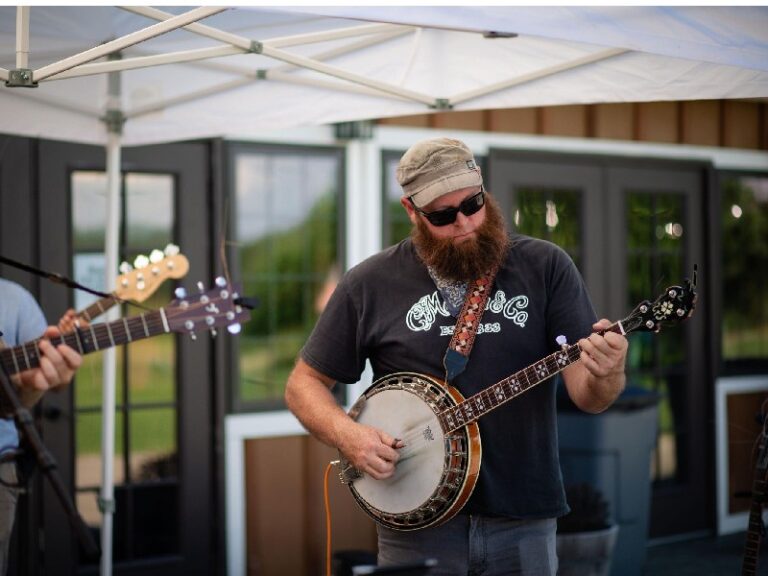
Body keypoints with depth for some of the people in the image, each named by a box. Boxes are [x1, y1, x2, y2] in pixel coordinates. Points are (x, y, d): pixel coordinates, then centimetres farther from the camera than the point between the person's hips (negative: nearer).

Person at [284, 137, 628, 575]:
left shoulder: (546, 267, 0)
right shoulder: (371, 284, 0)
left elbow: (586, 396, -4)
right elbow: (304, 384, 8)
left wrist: (605, 378, -27)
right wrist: (349, 436, -12)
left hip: (522, 525, 0)